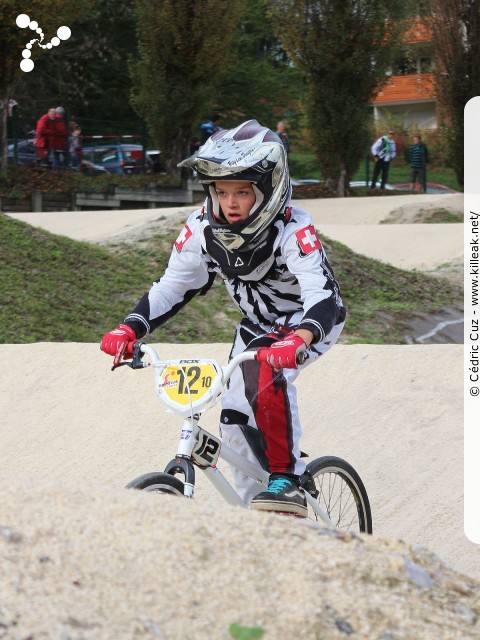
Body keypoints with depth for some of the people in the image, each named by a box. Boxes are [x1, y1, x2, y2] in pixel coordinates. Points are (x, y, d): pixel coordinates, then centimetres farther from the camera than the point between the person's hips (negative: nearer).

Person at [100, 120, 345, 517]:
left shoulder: (292, 231, -33)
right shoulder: (203, 228, -18)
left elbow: (324, 298, -43)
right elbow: (172, 287, -10)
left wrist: (295, 342, -64)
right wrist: (129, 330, -27)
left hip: (309, 322, -6)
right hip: (257, 325, 6)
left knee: (265, 372, -34)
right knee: (236, 418, 0)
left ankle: (288, 480, -24)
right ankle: (255, 512, 19)